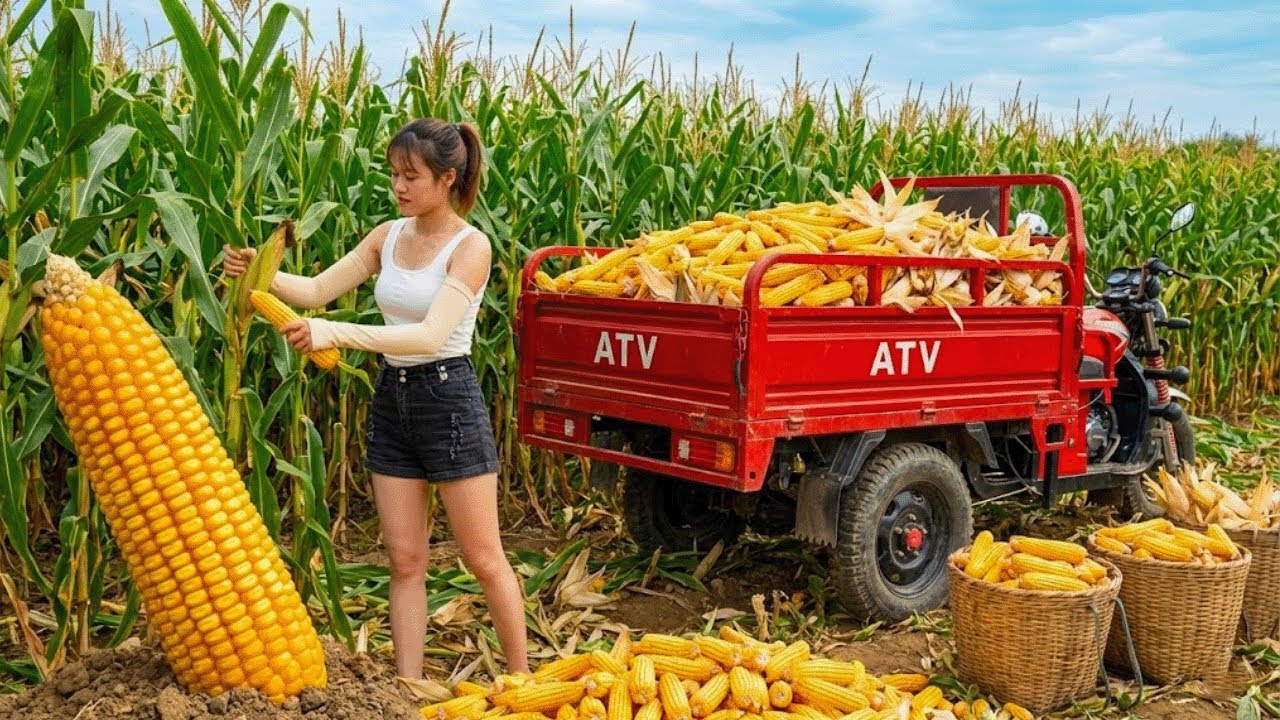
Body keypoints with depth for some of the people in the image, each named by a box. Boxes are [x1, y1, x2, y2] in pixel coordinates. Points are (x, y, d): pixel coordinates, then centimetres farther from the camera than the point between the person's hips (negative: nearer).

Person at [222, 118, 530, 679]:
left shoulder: (470, 246, -13)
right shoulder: (389, 237, 6)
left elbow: (431, 335, -24)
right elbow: (318, 290, 5)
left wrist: (336, 333, -32)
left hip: (448, 398, -6)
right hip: (391, 399, 6)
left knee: (484, 559, 4)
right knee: (405, 562, 8)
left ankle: (521, 680, 20)